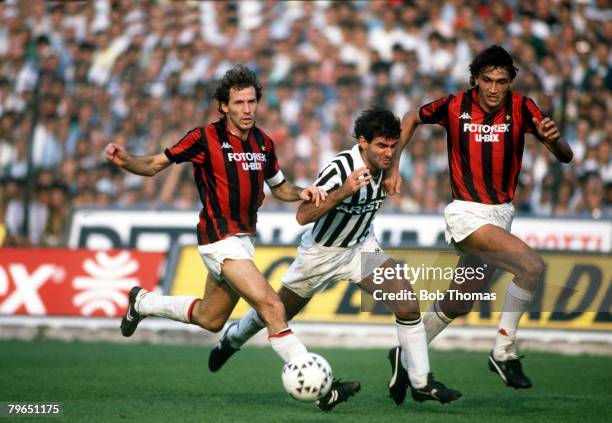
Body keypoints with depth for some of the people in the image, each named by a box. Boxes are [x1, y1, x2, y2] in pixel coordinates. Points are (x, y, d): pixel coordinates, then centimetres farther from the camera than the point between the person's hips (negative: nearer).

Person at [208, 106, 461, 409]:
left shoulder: (385, 165, -11)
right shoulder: (340, 168, -31)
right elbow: (303, 216, -37)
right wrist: (343, 191, -45)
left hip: (360, 247, 4)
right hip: (321, 252, -4)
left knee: (408, 303, -17)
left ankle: (421, 383, -10)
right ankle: (232, 338, 49)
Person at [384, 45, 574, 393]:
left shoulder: (521, 108, -6)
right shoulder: (455, 106, -10)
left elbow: (565, 157, -11)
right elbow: (412, 119, 10)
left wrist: (554, 138, -33)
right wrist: (393, 166, 3)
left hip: (503, 213, 5)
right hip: (467, 212, -5)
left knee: (459, 305, 17)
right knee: (532, 265, -26)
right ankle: (504, 352, -14)